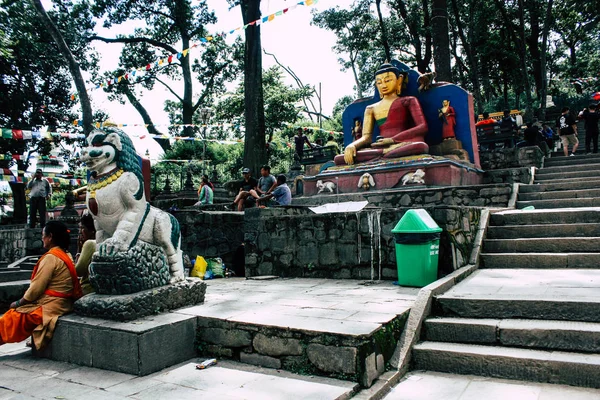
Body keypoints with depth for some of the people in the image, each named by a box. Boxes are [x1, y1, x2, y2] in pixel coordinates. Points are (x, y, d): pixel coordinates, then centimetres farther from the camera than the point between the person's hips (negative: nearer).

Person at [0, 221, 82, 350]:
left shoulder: (51, 257, -17)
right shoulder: (66, 255, 9)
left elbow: (36, 288, -16)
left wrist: (18, 303, 0)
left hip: (49, 307, -8)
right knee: (14, 313, 18)